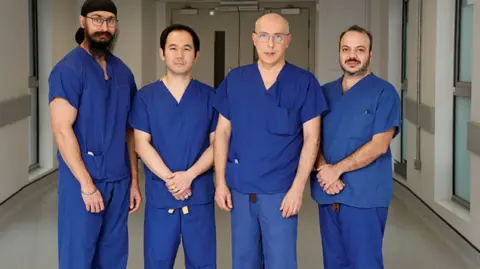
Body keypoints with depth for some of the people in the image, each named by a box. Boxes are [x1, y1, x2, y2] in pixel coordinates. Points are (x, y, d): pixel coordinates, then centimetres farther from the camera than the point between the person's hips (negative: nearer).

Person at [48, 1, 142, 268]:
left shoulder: (123, 72, 10)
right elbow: (62, 130, -15)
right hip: (82, 180, -6)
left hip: (119, 181, 6)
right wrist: (87, 184, -16)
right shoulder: (68, 69, -9)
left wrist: (134, 180, 9)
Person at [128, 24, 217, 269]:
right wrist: (169, 179, -14)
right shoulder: (146, 96, 3)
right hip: (159, 196, 0)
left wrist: (189, 175, -14)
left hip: (200, 195, 0)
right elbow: (141, 144, -3)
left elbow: (217, 143, 0)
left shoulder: (209, 96, 4)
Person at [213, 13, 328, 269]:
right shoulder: (235, 79, 4)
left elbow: (311, 138, -5)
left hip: (280, 191, -3)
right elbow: (222, 132, 7)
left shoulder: (304, 82, -3)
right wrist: (221, 181, 1)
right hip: (240, 189, 3)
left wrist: (298, 187, -11)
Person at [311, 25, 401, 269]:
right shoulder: (325, 92, 12)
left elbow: (379, 145, -12)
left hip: (364, 195, -5)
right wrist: (323, 171, -11)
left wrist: (337, 169, -15)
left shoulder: (383, 92, -4)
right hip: (327, 193, 5)